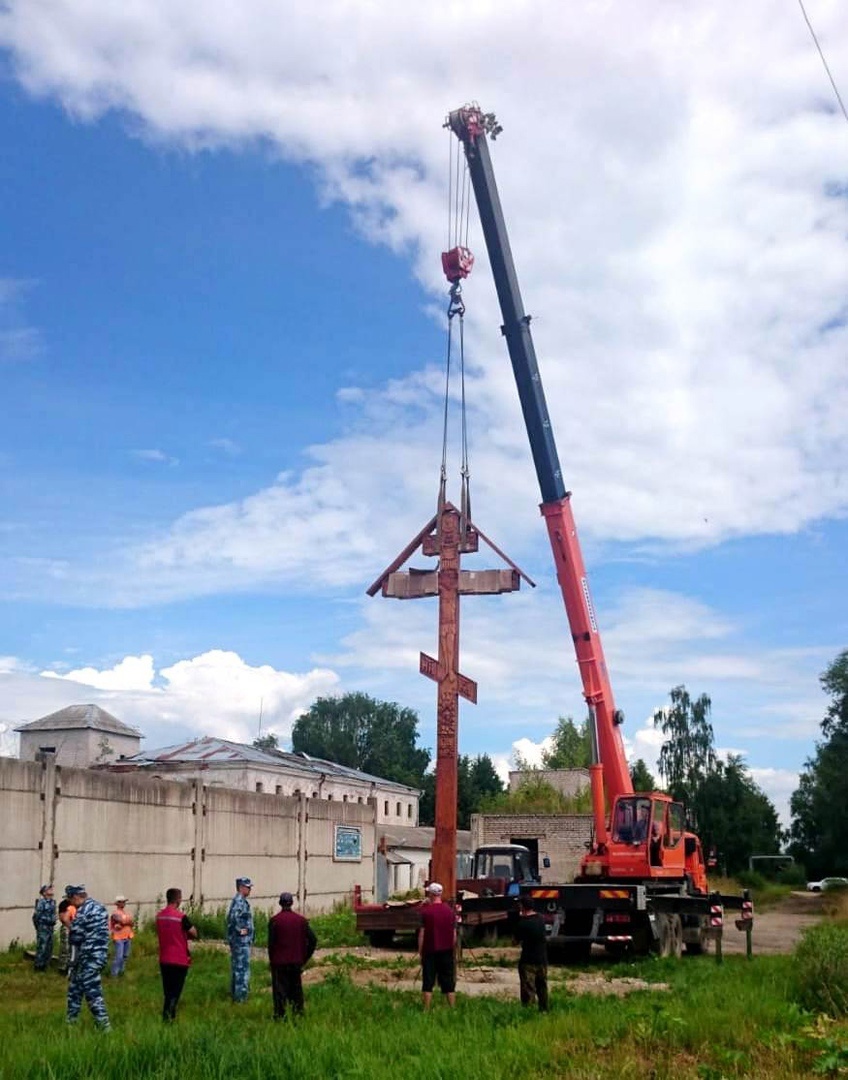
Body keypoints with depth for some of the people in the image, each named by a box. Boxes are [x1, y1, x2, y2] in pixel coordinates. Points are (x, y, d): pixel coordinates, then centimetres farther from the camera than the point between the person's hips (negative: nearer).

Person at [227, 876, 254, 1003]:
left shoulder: (240, 900, 15)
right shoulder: (239, 901, -17)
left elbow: (231, 917, 23)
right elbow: (233, 917, -33)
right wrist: (240, 930, -22)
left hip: (240, 941, 10)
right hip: (241, 940, -10)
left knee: (236, 968, 16)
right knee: (242, 968, -7)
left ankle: (234, 994, 24)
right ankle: (240, 998, -5)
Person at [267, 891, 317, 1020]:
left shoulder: (275, 920, -9)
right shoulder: (301, 920, 1)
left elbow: (271, 942, -9)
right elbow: (313, 939, -1)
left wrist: (271, 959, 5)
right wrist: (304, 958, 7)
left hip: (279, 962, -3)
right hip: (296, 961, 3)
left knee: (280, 990, 4)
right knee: (296, 988, 15)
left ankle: (280, 1015, 2)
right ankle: (298, 1011, 17)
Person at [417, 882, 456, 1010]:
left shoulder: (426, 911, -9)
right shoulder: (449, 910, 2)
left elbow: (422, 934, -8)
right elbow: (454, 934, 6)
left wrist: (420, 951, 1)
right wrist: (453, 950, 16)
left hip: (430, 951, -3)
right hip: (447, 951, 3)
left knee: (428, 982, 3)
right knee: (448, 983, 9)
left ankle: (427, 1010, 1)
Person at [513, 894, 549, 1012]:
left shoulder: (522, 923, -17)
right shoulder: (540, 919, 1)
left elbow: (517, 941, -7)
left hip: (528, 961, -6)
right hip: (542, 959, 6)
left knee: (528, 989, -1)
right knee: (542, 987, 19)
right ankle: (543, 1010, 27)